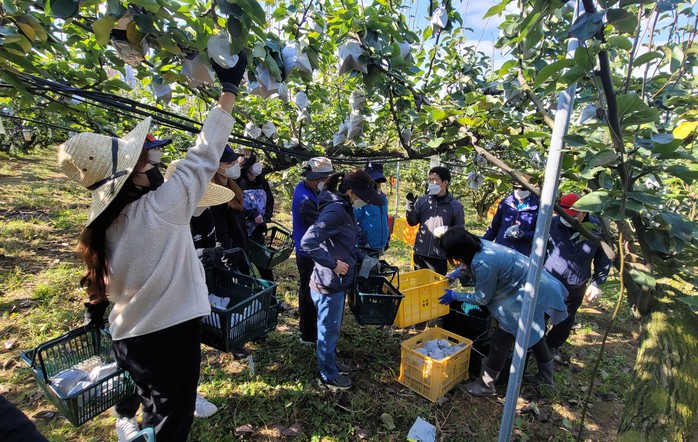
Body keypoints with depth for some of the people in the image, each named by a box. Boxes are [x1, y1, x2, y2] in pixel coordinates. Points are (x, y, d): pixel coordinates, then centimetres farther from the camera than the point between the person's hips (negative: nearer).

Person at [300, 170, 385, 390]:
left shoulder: (344, 208, 7)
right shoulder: (335, 210, -24)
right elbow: (308, 242, -31)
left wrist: (362, 258, 11)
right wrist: (333, 263, -25)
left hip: (337, 282, 9)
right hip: (329, 283, -9)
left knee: (332, 328, 25)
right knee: (329, 330, 10)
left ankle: (330, 363, 45)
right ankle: (328, 376, 29)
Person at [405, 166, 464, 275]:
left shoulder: (455, 205, -1)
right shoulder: (422, 201, 5)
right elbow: (412, 222, 4)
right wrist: (410, 206, -11)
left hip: (441, 257, -2)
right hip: (420, 254, 2)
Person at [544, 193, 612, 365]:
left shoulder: (597, 228, -11)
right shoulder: (553, 222, -16)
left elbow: (603, 258, 3)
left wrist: (597, 283, 2)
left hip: (575, 289, 2)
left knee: (565, 323, 20)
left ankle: (552, 346, 44)